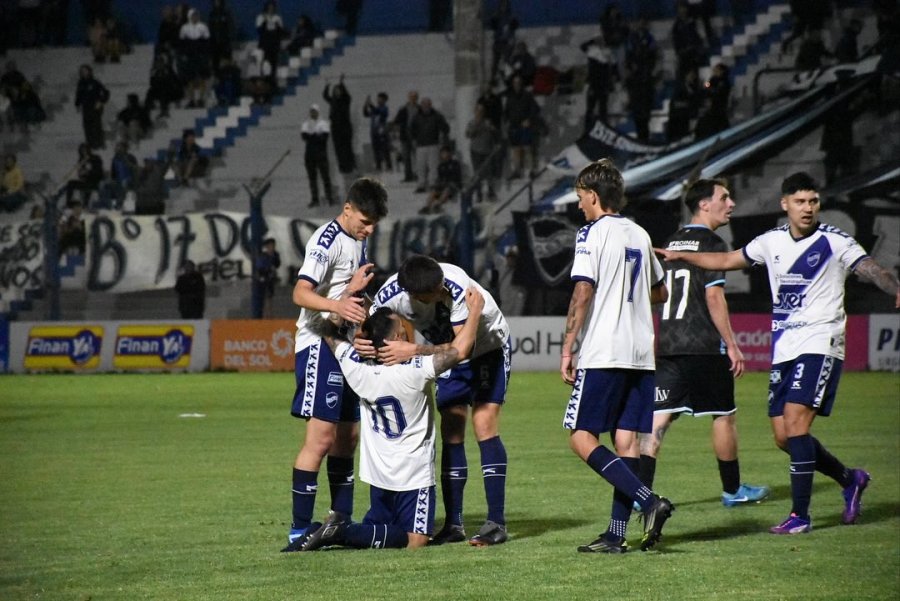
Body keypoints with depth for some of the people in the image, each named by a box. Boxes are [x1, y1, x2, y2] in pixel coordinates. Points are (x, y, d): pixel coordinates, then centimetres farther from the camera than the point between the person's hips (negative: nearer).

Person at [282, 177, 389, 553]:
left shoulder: (358, 241, 15)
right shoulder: (327, 242, -15)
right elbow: (301, 294, -27)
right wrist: (337, 305, -42)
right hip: (320, 345, -10)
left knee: (348, 436, 11)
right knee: (321, 436, -15)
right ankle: (298, 532, -15)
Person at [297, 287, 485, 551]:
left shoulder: (358, 368, -8)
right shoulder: (414, 371, -23)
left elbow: (330, 332, 6)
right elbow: (459, 350, -18)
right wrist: (474, 311, -5)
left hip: (378, 474, 6)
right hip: (413, 475, -6)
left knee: (376, 529, 21)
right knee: (413, 540, -4)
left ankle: (338, 529, -8)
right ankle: (344, 532, -22)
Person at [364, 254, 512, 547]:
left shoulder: (459, 288, -39)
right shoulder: (392, 293, -26)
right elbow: (370, 329, -16)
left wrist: (415, 351, -51)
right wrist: (362, 344, -40)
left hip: (488, 345, -4)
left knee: (484, 423, -16)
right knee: (451, 432, -2)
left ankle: (496, 522, -16)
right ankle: (453, 524, 3)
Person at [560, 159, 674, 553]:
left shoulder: (593, 234, -6)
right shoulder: (640, 235, 15)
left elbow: (583, 293, -15)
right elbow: (660, 293, 26)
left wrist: (567, 350, -12)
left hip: (603, 355, -7)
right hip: (641, 355, 7)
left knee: (582, 438, -4)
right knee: (626, 440, 5)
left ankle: (649, 501, -18)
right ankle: (617, 534, 2)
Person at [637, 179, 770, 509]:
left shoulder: (670, 244, 15)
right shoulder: (711, 244, -8)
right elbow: (714, 298, -14)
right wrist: (732, 345, -11)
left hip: (667, 346, 6)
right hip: (704, 346, -6)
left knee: (657, 418, -1)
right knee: (723, 415, 9)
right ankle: (732, 490, 18)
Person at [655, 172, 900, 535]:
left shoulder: (834, 242, -5)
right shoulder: (772, 241, 11)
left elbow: (870, 269, -18)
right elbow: (727, 261, 25)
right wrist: (681, 256, 25)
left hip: (819, 345, -6)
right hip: (783, 350, 6)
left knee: (795, 423, -18)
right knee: (784, 437, 5)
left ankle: (800, 515, -12)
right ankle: (850, 480, 27)